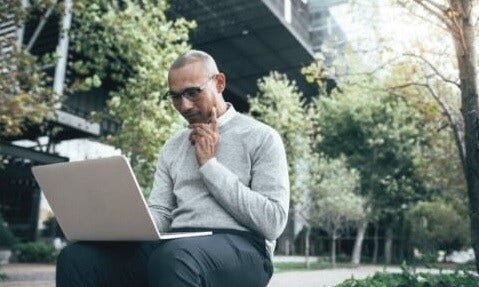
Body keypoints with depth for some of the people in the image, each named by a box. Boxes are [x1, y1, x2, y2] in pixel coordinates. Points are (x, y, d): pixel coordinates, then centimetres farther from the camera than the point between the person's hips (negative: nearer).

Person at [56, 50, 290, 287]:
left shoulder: (260, 137, 2)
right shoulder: (172, 147, 19)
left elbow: (272, 223, -8)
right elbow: (159, 212, 14)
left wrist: (210, 164, -7)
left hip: (241, 248, -5)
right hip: (174, 247, 5)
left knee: (172, 258, -38)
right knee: (77, 257, -18)